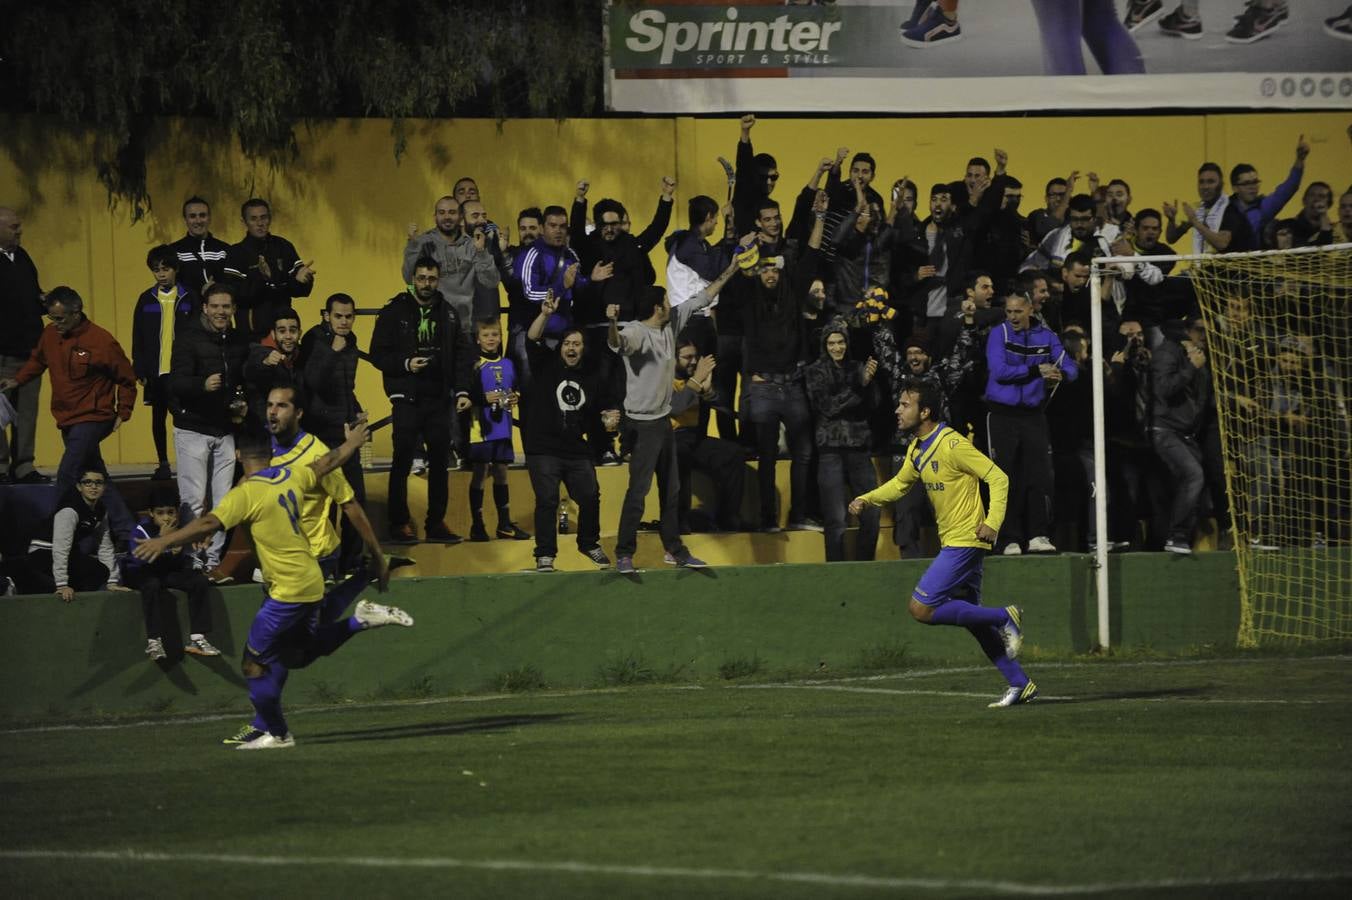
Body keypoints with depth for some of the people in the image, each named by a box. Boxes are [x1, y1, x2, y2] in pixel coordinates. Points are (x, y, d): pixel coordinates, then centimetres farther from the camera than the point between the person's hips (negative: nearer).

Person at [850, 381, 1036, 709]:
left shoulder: (952, 444, -18)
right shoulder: (917, 451, 9)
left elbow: (998, 478, -17)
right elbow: (900, 484, 27)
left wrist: (992, 522, -26)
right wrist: (866, 499, 12)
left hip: (964, 542, -9)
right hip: (952, 543, 9)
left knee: (921, 609, -13)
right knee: (970, 616, 11)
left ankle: (1005, 618, -6)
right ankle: (1019, 684, 16)